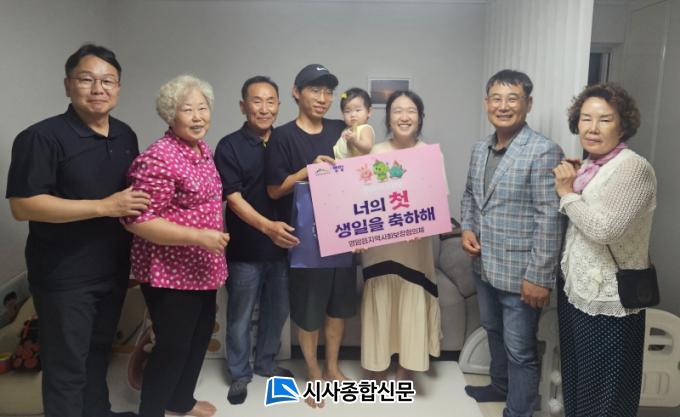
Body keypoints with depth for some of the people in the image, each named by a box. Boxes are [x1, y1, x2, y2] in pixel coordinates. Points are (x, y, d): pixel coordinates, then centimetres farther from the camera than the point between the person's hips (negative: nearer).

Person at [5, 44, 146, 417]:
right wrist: (105, 207, -25)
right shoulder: (42, 137, -16)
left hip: (114, 270, 7)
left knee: (99, 351, 23)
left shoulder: (125, 136, 7)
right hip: (64, 277, -6)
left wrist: (137, 209, 1)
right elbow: (22, 205, -22)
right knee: (66, 365, 7)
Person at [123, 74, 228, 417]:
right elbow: (138, 221, -24)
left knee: (200, 335, 21)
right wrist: (199, 236, -27)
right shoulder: (158, 158, -22)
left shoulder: (203, 148, 6)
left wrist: (211, 237, 16)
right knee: (172, 346, 5)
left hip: (202, 267, 9)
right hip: (170, 271, -9)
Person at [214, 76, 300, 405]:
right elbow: (234, 199, -15)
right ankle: (240, 373, 30)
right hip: (245, 249, -4)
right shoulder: (230, 146, -8)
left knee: (277, 311, 18)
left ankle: (266, 363, 40)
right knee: (240, 315, 11)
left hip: (282, 245, 4)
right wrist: (267, 226, -30)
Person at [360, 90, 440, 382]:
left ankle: (405, 373, 31)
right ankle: (377, 372, 30)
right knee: (378, 305, 10)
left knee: (412, 305, 10)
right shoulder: (375, 152, -2)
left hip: (415, 244, 1)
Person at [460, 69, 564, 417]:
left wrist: (538, 276, -19)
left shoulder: (544, 152, -17)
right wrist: (466, 228, 0)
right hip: (484, 265, 8)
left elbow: (549, 219, -19)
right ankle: (500, 386, 48)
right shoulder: (480, 149, 6)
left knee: (520, 349, 8)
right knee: (494, 332, 25)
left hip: (519, 271, -7)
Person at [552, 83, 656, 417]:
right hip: (575, 290, 8)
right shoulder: (589, 165, 7)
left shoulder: (632, 168, -19)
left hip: (607, 301, -8)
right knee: (576, 379, 25)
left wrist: (568, 194, -16)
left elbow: (603, 228, -28)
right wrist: (569, 186, 0)